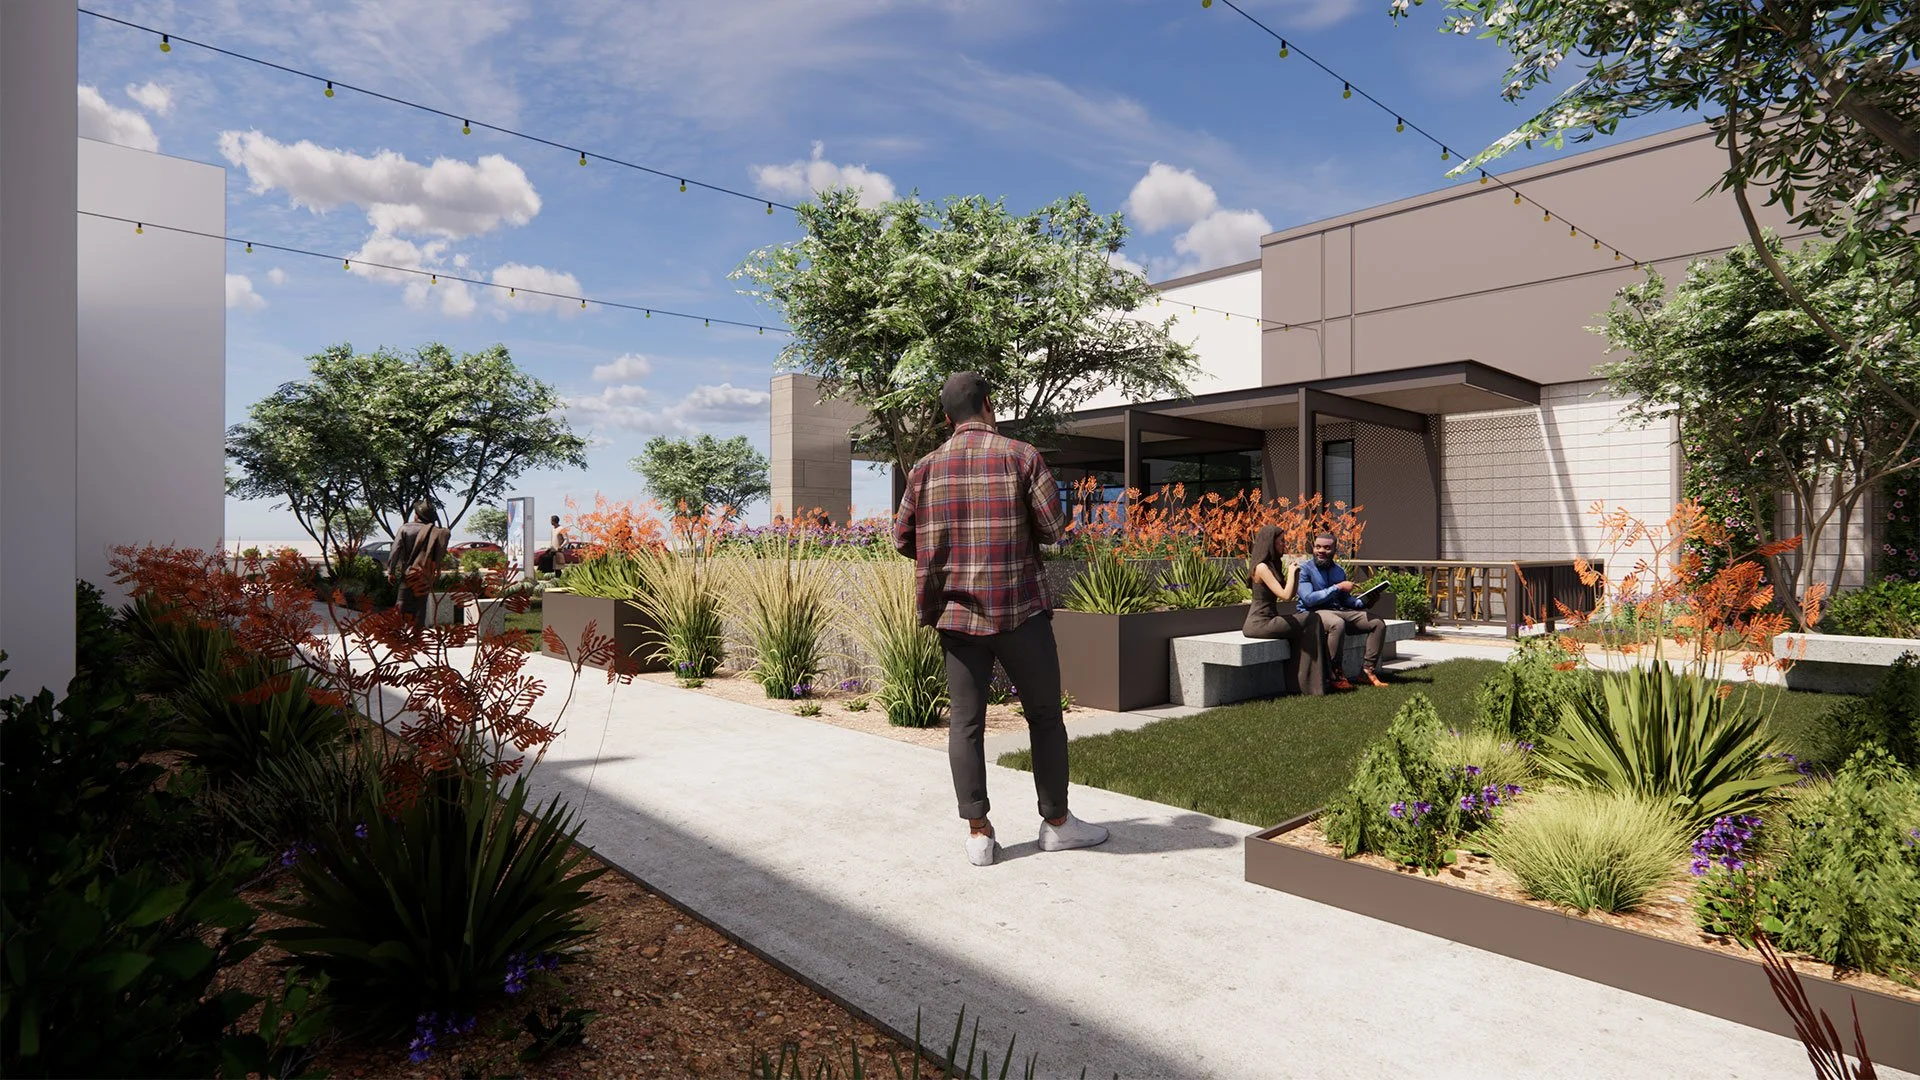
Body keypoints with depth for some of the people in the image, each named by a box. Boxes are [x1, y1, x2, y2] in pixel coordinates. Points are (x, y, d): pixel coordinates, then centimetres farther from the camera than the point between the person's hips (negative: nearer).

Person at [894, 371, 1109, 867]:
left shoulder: (926, 468, 4)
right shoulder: (1021, 456, -5)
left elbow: (903, 538, 8)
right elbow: (1052, 528, -7)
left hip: (956, 612, 3)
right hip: (1020, 608, -2)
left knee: (966, 722, 8)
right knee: (1045, 715, 12)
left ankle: (978, 832, 11)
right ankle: (1056, 822, 22)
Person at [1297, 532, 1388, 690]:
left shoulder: (1339, 571, 17)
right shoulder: (1305, 570, -4)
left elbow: (1345, 599, 19)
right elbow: (1308, 599, -17)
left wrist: (1365, 603, -1)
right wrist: (1337, 587, -17)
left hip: (1339, 611, 7)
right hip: (1314, 613, -7)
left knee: (1378, 623, -6)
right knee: (1338, 623, -39)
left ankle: (1368, 669, -5)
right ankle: (1336, 674, -27)